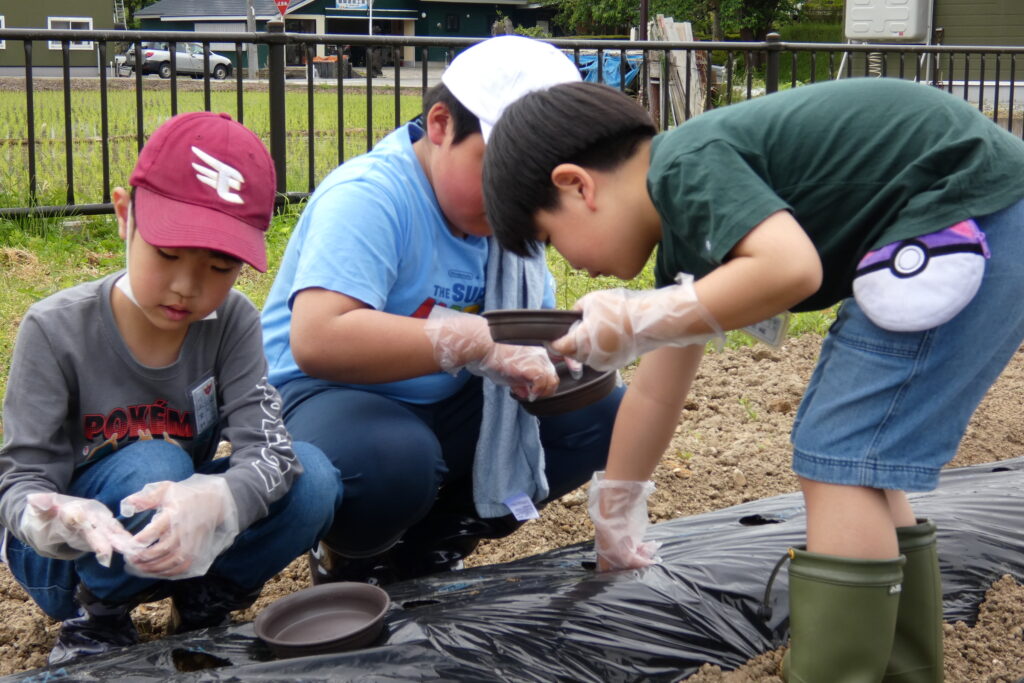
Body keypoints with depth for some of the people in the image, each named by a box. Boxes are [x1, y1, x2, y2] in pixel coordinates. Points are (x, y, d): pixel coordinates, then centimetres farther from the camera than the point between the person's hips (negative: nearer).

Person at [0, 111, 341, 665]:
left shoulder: (233, 322, -13)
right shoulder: (55, 330, -19)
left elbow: (265, 448, -24)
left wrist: (215, 502, -49)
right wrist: (56, 523, -45)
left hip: (186, 546, 3)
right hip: (70, 557, -2)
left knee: (311, 478, -22)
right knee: (151, 466, -34)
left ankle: (204, 601, 1)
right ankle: (96, 617, -7)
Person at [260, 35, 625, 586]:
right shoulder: (369, 196, -23)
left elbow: (534, 332, 13)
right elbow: (317, 340, -38)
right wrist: (477, 342, -35)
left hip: (443, 406, 8)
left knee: (599, 416, -3)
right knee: (392, 461, -40)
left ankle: (424, 550, 3)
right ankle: (349, 560, -2)